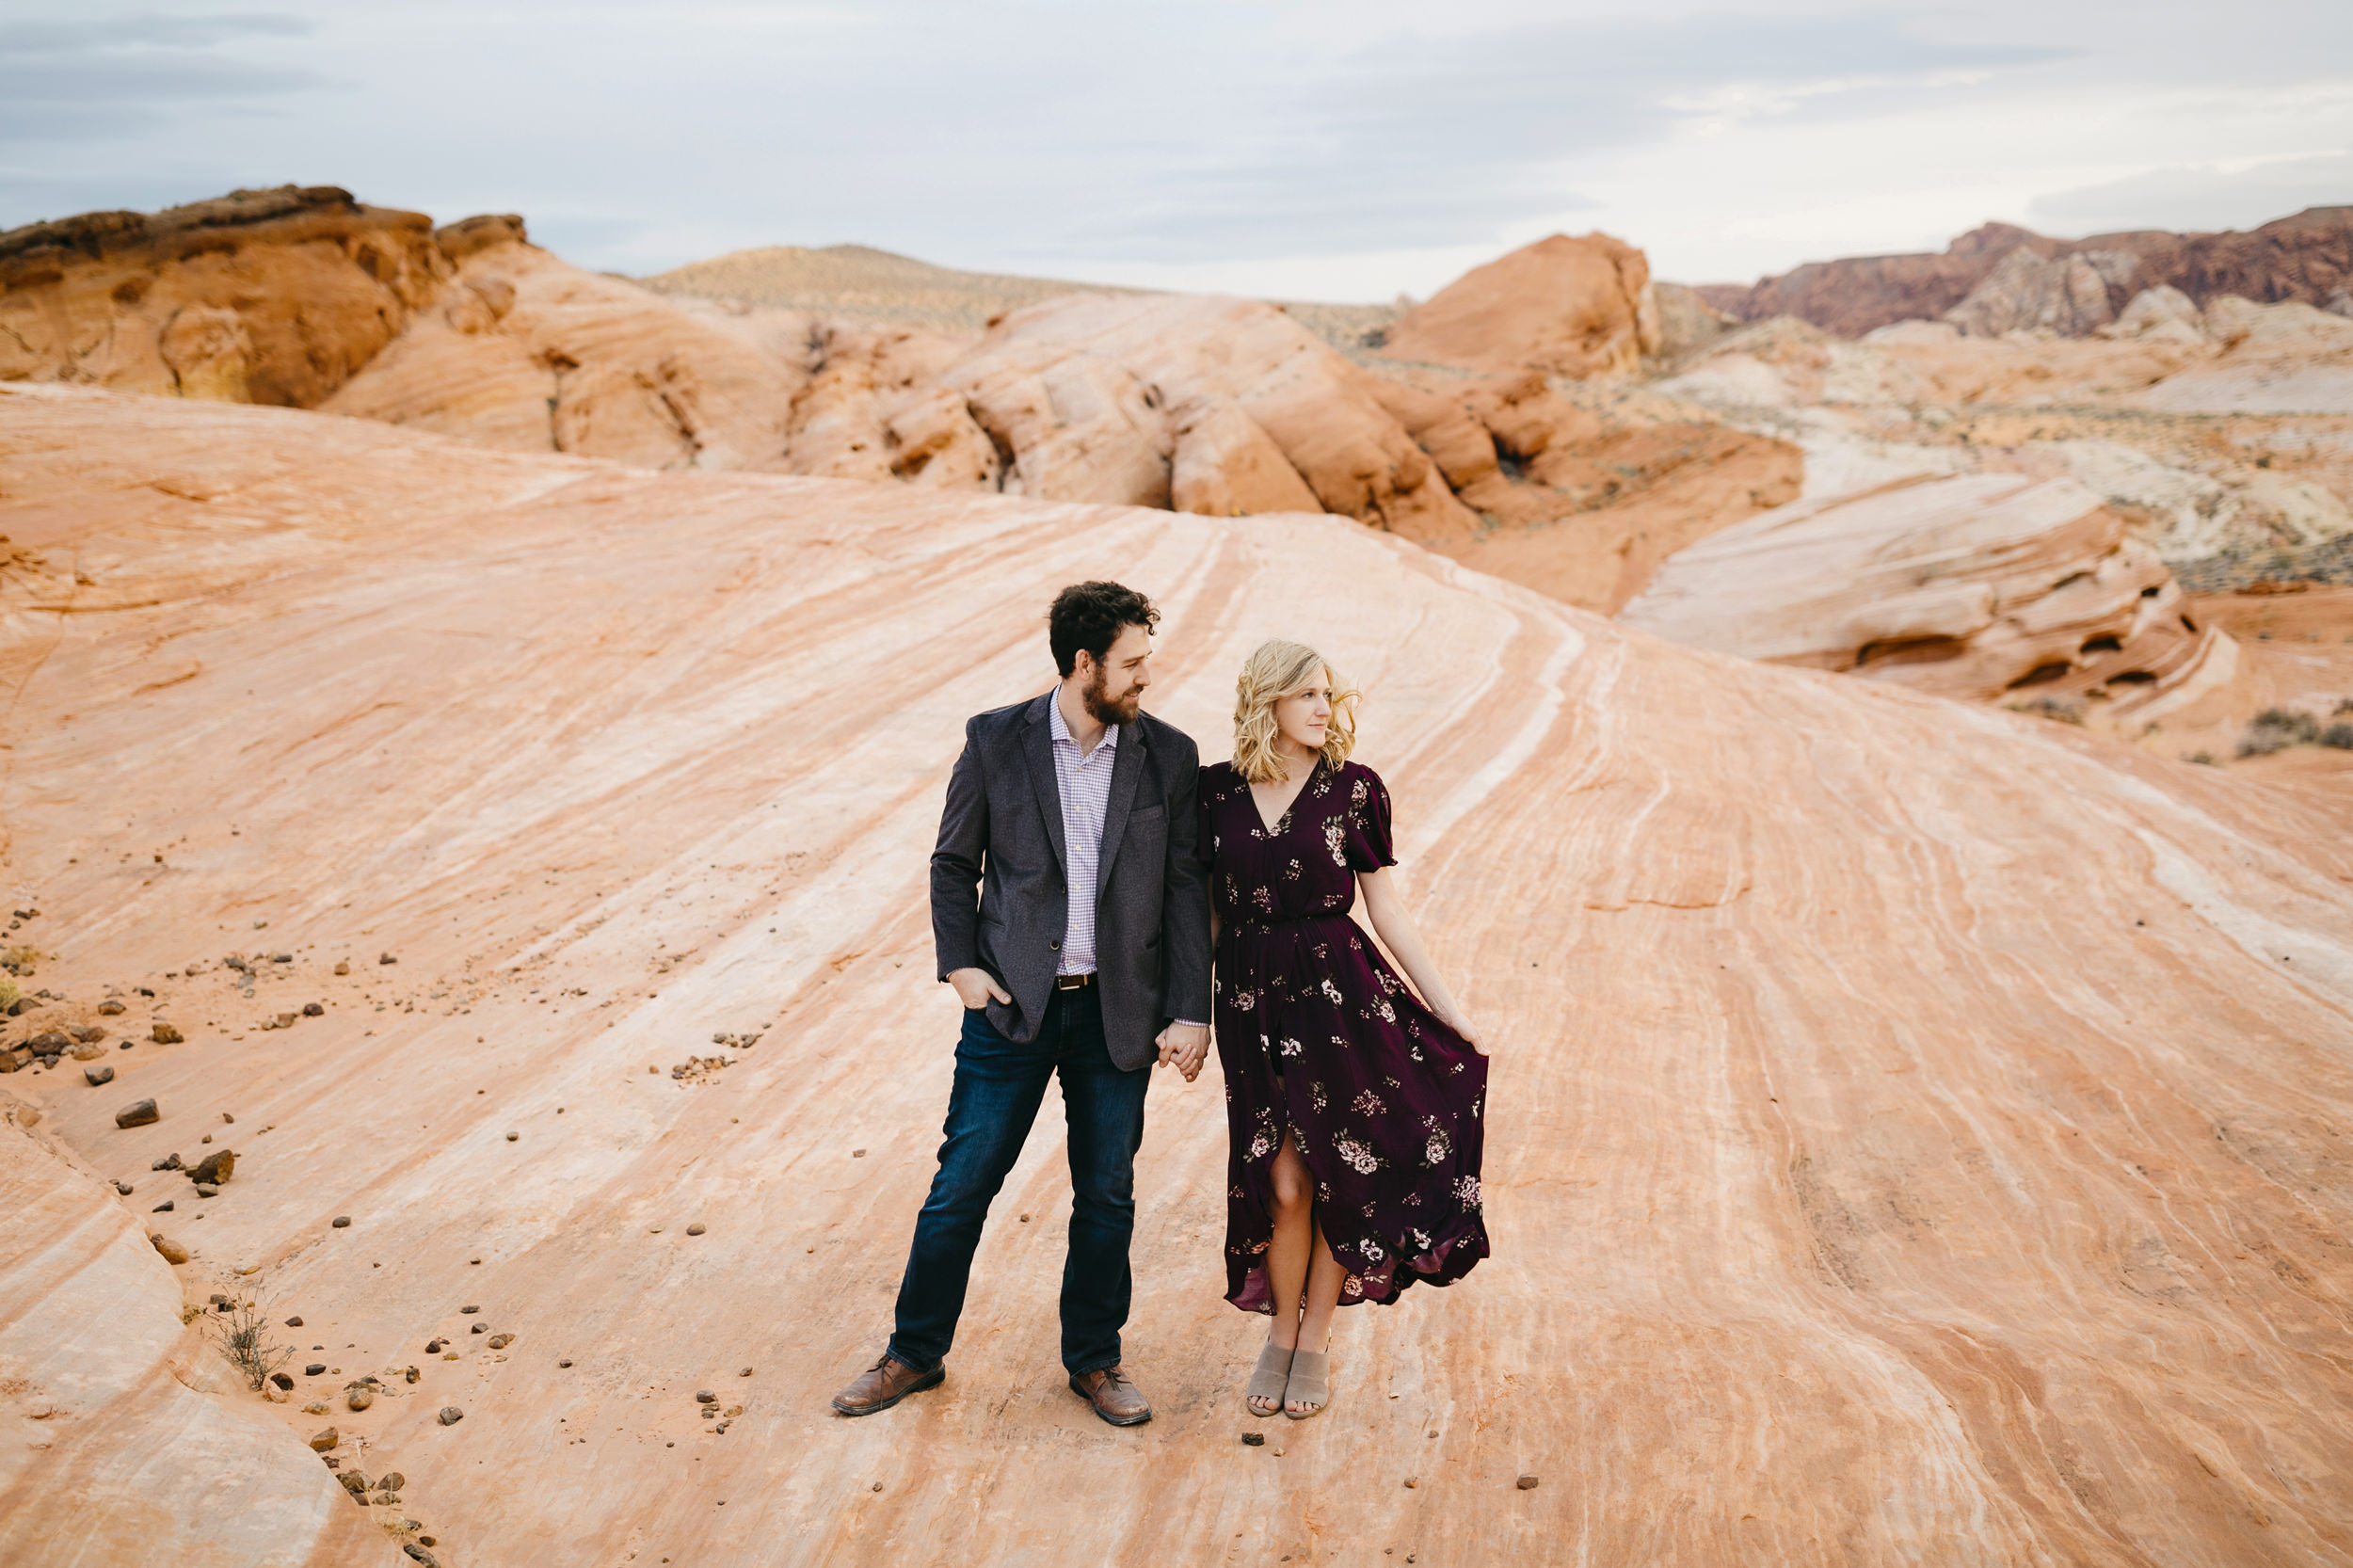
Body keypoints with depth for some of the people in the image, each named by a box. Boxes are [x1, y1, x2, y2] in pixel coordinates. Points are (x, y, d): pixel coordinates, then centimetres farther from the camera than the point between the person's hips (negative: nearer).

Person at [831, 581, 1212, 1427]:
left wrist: (1191, 1012, -5)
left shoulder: (1169, 755, 0)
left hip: (1117, 1011, 1)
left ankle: (1095, 1362, 29)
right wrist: (960, 963, -7)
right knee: (961, 1187, 4)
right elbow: (953, 863, 6)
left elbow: (1186, 891, 1)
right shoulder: (996, 741, -2)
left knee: (1108, 1198, 10)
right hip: (1012, 1007, -1)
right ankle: (916, 1352, 23)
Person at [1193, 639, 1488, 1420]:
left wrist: (1451, 1011, -1)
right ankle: (1281, 1334, 25)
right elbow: (1207, 915, 9)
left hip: (1339, 995, -1)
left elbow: (1387, 911, 1)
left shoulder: (1353, 789, -3)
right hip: (1251, 1002, 1)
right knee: (1281, 1183, 2)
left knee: (1341, 1174, 4)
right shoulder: (1216, 791, 2)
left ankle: (1314, 1341, 23)